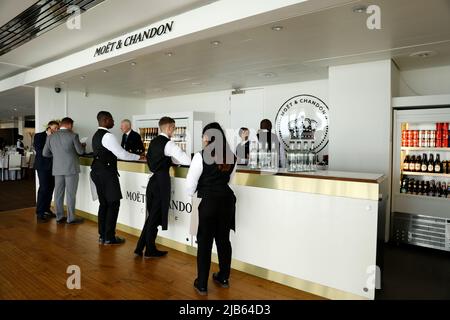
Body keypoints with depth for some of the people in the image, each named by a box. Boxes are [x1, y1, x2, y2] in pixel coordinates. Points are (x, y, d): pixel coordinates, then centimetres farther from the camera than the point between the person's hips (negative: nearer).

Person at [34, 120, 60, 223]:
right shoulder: (39, 136, 0)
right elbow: (39, 150, -12)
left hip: (52, 166, 5)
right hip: (43, 165, -5)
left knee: (50, 188, 9)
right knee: (44, 188, -8)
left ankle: (46, 209, 22)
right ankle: (39, 213, -1)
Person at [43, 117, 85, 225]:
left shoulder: (51, 136, 5)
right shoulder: (73, 135, -9)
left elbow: (45, 153, 9)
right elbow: (80, 151, -5)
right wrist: (83, 146, 16)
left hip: (57, 169, 5)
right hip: (71, 168, -5)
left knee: (58, 193, 11)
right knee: (71, 194, 1)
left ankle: (59, 217, 18)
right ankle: (71, 218, 7)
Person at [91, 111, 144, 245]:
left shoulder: (96, 135, 15)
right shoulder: (108, 136, -15)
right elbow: (122, 154, -18)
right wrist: (138, 157, -5)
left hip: (98, 172, 10)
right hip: (107, 173, -9)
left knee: (104, 204, 14)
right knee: (113, 204, -1)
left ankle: (102, 236, 21)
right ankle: (109, 238, 6)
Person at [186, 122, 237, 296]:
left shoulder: (201, 155, -12)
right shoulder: (232, 156, 3)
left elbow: (191, 182, -7)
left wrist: (191, 196, 12)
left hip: (207, 201, -5)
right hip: (226, 200, 5)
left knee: (205, 242, 7)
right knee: (223, 240, 18)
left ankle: (202, 284, 20)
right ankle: (224, 278, 33)